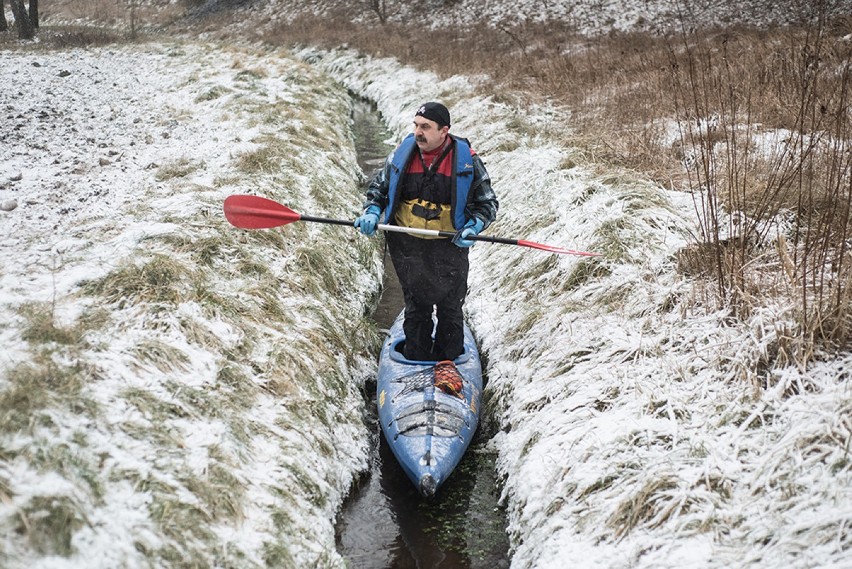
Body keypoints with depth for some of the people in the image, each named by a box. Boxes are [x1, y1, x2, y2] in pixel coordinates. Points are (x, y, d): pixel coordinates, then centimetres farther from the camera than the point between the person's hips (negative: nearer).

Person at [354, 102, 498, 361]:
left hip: (449, 246, -2)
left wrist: (473, 227, -16)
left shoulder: (467, 161, -8)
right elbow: (378, 187, 13)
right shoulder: (401, 155, -3)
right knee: (416, 305, 14)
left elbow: (487, 202, 2)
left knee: (450, 307, 10)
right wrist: (372, 212, -7)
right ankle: (416, 359, 29)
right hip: (408, 245, 2)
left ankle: (449, 361, 27)